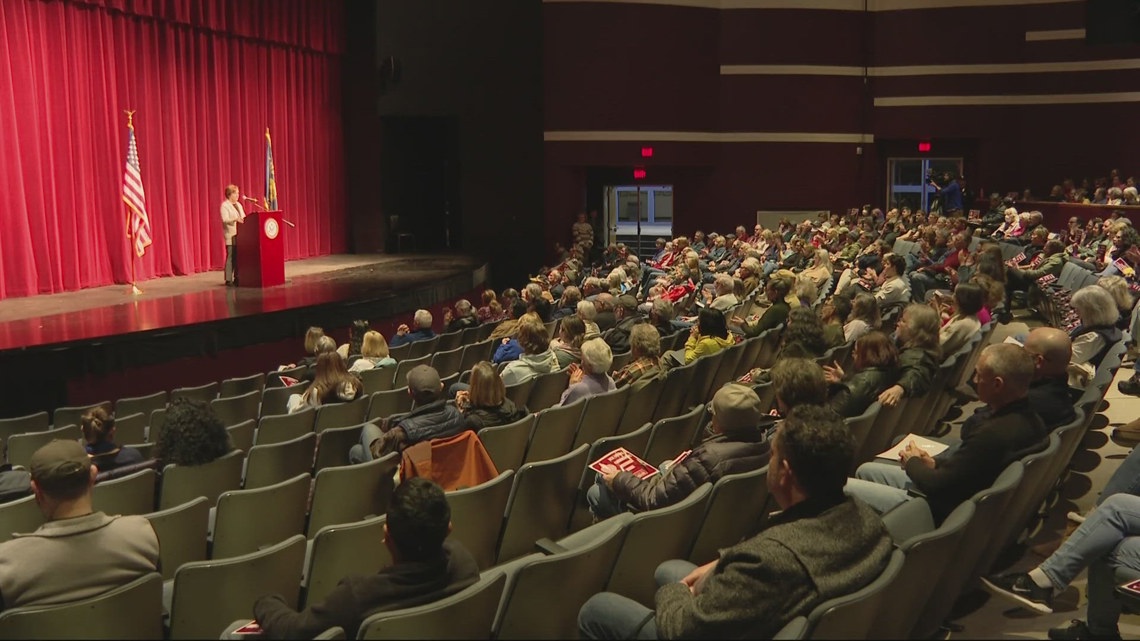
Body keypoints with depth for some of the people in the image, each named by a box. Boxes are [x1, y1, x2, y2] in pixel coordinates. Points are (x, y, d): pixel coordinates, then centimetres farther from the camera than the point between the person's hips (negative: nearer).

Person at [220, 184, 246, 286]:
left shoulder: (238, 204, 19)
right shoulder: (225, 205, -4)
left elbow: (243, 217, 21)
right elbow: (225, 219, -15)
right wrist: (235, 219, -29)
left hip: (240, 235, 7)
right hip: (231, 236, -7)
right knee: (231, 257, -7)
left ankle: (237, 278, 10)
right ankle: (228, 280, -5)